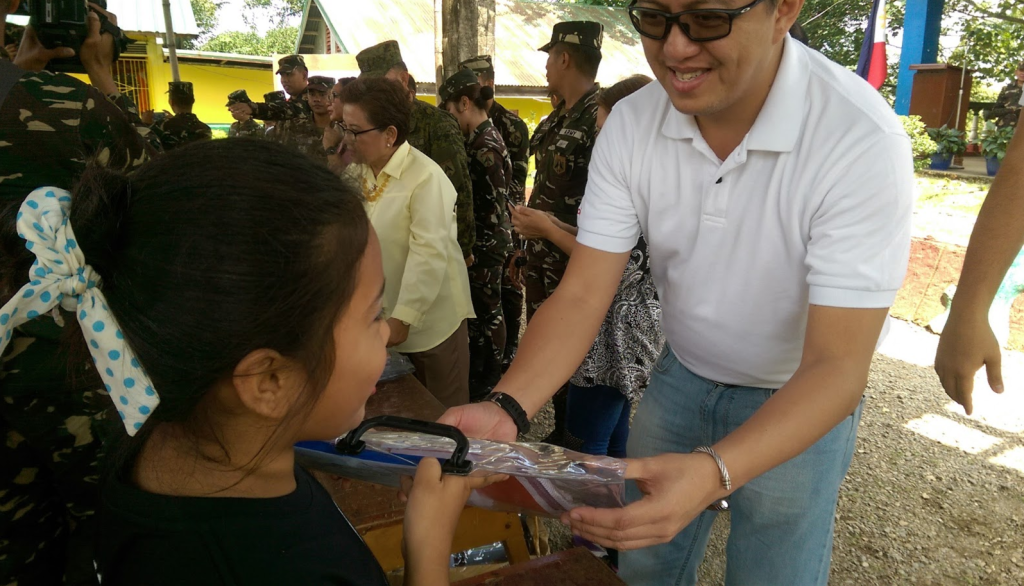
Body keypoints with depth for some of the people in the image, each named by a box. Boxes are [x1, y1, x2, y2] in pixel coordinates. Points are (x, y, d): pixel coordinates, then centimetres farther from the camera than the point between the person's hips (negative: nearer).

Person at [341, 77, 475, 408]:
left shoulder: (426, 178, -18)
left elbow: (428, 253, -24)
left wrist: (403, 318, -25)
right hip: (380, 318, 6)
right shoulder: (356, 174, 5)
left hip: (431, 319, -6)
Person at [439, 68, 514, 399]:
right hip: (478, 242, 9)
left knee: (487, 309, 5)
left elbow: (494, 210, -21)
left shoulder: (485, 148, -21)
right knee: (476, 306, 18)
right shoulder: (479, 138, 8)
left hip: (486, 245, -9)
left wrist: (473, 248, -15)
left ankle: (490, 378, 22)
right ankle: (476, 368, 33)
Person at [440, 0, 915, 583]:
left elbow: (837, 366, -31)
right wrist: (505, 410, -34)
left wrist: (713, 472, -48)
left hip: (802, 398, -3)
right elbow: (582, 296, -17)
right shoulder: (631, 125, -17)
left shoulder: (863, 141, -30)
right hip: (682, 374, 4)